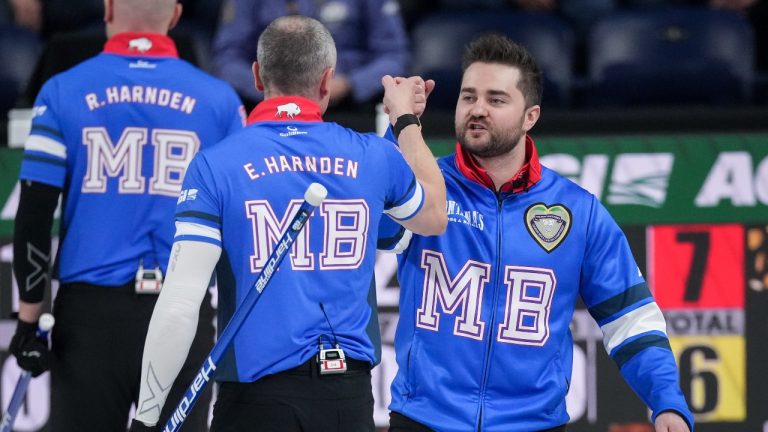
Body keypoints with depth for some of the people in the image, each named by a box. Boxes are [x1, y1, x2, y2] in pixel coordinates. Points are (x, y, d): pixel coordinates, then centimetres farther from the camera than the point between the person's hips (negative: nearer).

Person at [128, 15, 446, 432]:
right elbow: (433, 217, 27)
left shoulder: (215, 166, -6)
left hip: (258, 397, -3)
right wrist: (406, 118, 41)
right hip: (350, 397, 3)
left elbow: (180, 305, -12)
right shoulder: (373, 157, 4)